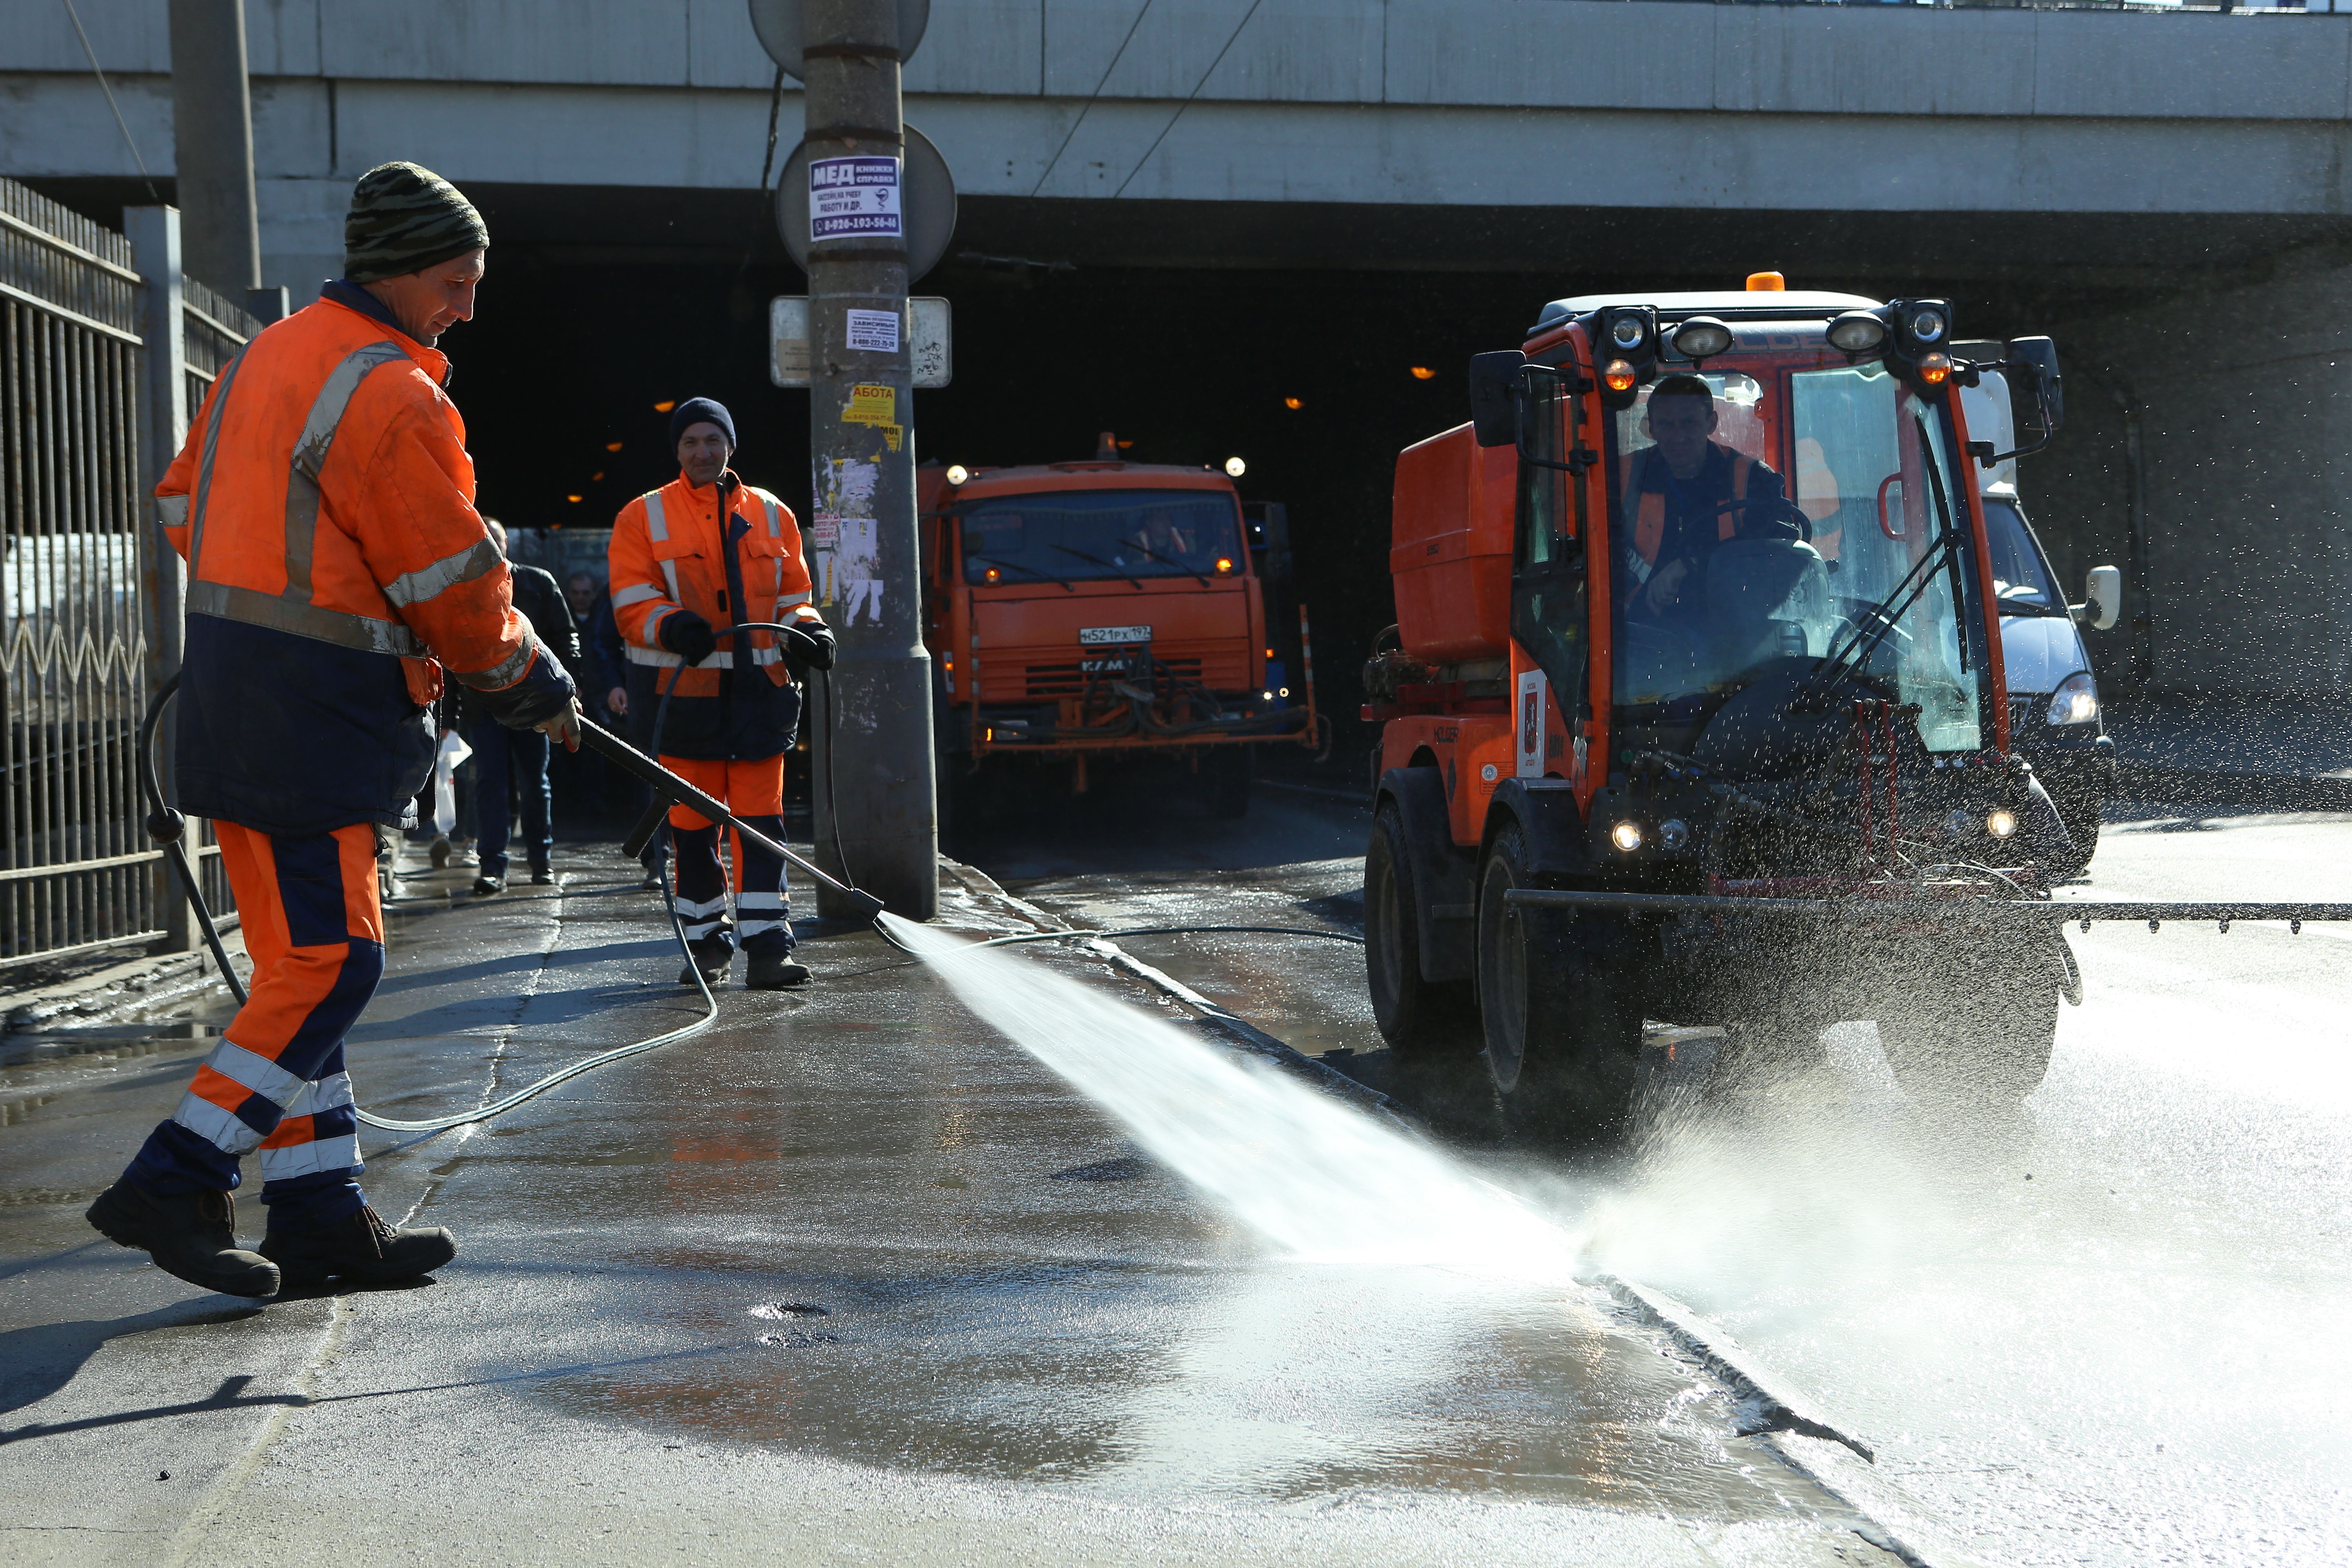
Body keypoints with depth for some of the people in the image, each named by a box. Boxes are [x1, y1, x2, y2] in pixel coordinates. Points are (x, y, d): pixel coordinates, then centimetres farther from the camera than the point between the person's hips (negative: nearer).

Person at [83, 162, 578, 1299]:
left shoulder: (268, 359, 15)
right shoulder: (390, 396, -15)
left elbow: (186, 511, 22)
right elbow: (457, 591, -13)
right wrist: (536, 691, 2)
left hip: (239, 703, 10)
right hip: (309, 723, -10)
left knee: (303, 963, 11)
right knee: (329, 963, -6)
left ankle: (319, 1216, 15)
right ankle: (173, 1186, -6)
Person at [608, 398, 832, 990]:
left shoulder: (772, 515, 12)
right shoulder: (644, 518, 4)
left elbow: (791, 598, 17)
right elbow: (632, 603, -3)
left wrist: (807, 632, -4)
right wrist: (672, 626, -23)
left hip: (759, 691, 2)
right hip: (684, 691, -1)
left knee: (762, 820, -3)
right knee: (692, 822, 4)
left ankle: (767, 945, -5)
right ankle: (707, 942, 18)